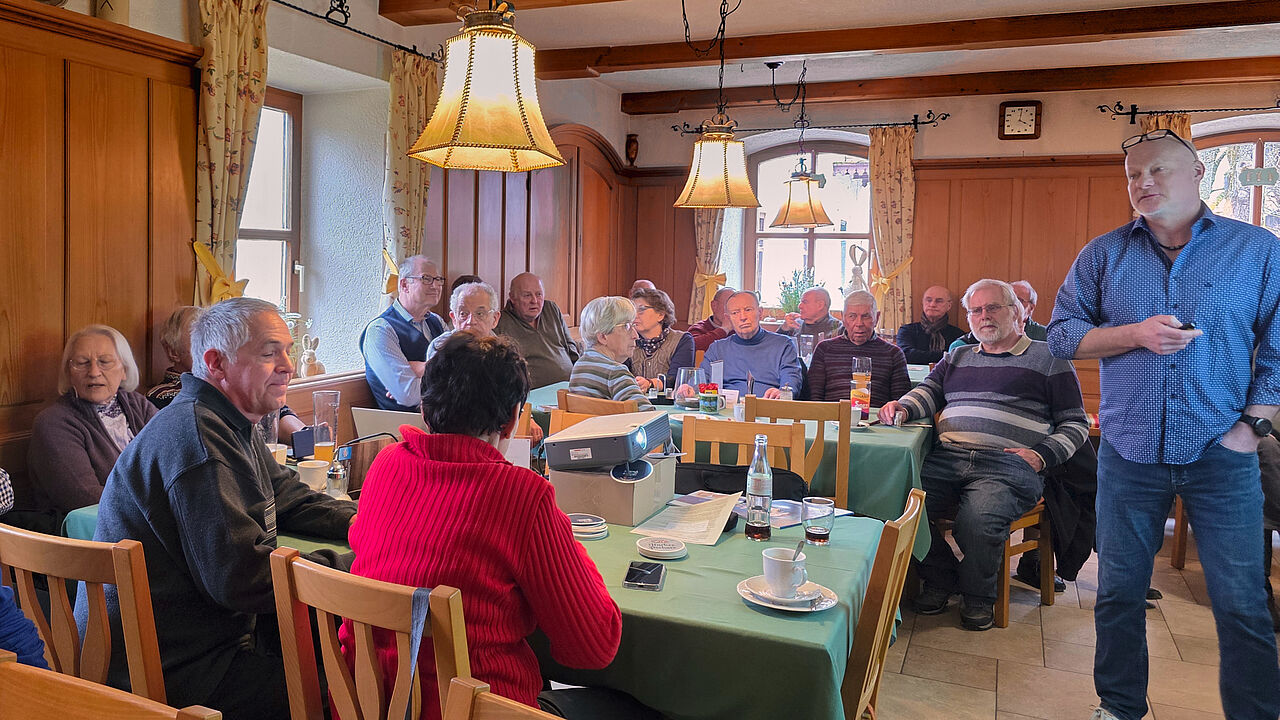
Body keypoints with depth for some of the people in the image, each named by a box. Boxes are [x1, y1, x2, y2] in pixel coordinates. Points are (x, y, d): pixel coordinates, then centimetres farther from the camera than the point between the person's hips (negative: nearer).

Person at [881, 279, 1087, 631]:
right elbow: (929, 391, 15)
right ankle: (939, 580, 0)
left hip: (1008, 465, -4)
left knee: (979, 516, -33)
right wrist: (902, 408, -8)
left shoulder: (1049, 358, 14)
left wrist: (1041, 455, -6)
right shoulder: (957, 358, 28)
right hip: (946, 456, 4)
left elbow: (1075, 423, 11)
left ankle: (978, 597, -3)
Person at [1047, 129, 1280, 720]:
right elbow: (1061, 333, 3)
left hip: (1221, 454, -1)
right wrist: (1135, 334, -12)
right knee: (1119, 593, 10)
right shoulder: (1104, 254, 6)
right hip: (1129, 451, 2)